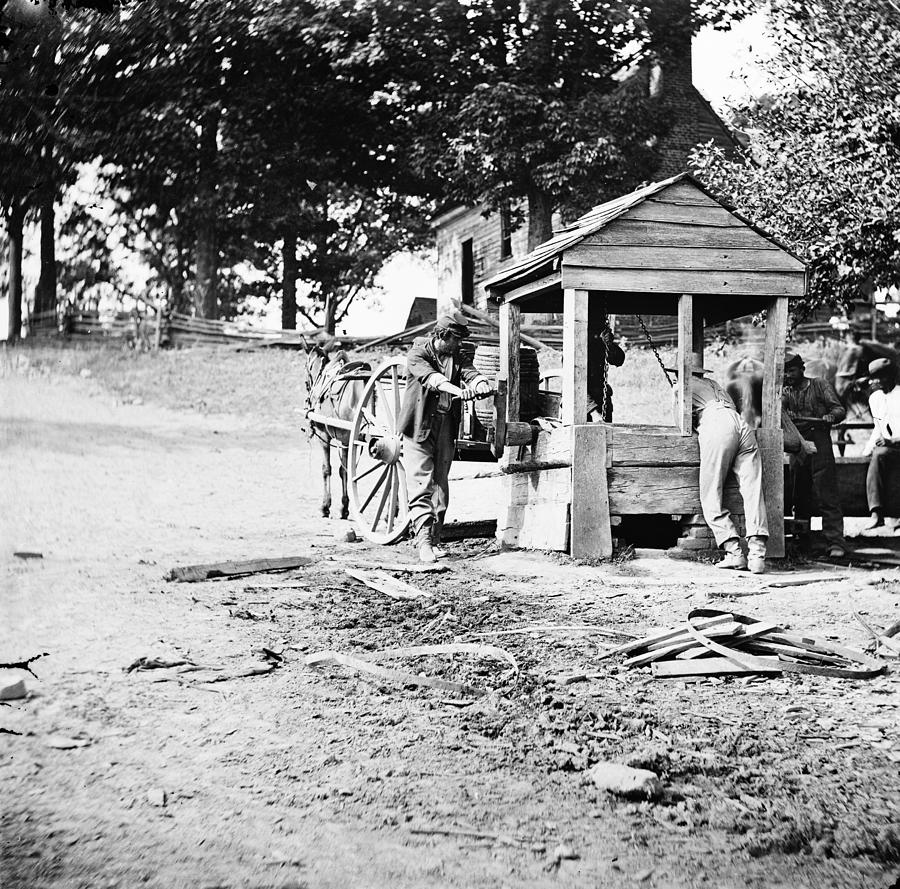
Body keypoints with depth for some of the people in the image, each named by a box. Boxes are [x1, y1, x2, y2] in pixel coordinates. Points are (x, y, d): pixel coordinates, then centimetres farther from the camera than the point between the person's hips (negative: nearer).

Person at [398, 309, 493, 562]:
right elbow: (431, 377, -23)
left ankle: (434, 540, 15)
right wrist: (458, 391, -40)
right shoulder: (418, 354, -4)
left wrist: (481, 384, -32)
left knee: (440, 485, 8)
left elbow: (470, 373, -7)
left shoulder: (458, 358, 13)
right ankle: (424, 540, -17)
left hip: (446, 427, 6)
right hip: (419, 427, -6)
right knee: (421, 484, -12)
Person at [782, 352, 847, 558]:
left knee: (826, 496, -12)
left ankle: (836, 543, -17)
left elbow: (839, 409, -1)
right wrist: (785, 414, -23)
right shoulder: (786, 393, 16)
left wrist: (831, 416, -23)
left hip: (819, 443, -4)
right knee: (799, 497, 7)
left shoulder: (820, 385, 6)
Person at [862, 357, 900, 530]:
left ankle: (877, 514, -34)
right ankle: (876, 512, -37)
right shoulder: (875, 398, 17)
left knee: (879, 455, -35)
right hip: (885, 446, 5)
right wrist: (869, 447, 10)